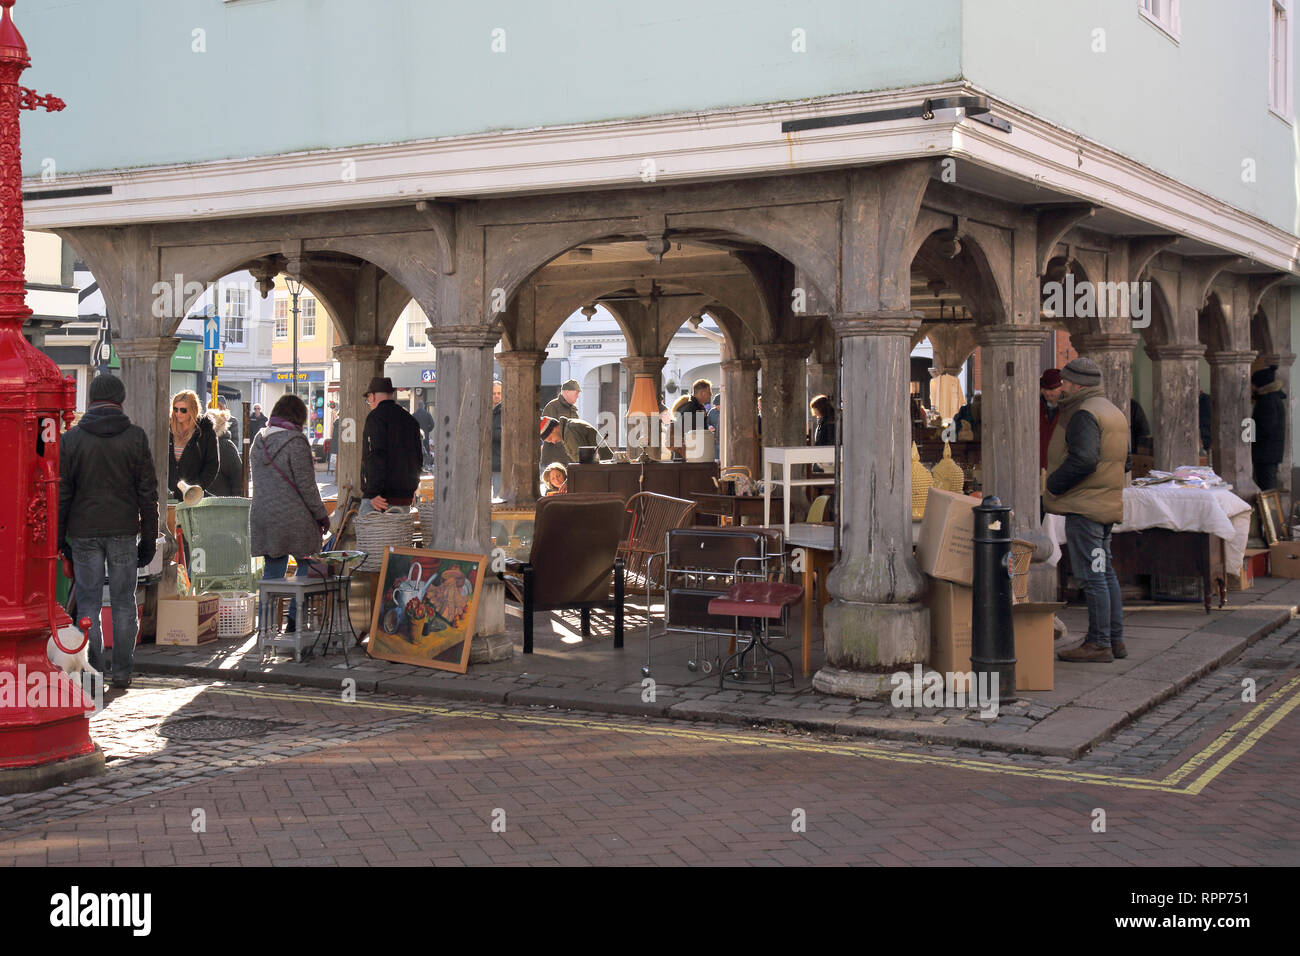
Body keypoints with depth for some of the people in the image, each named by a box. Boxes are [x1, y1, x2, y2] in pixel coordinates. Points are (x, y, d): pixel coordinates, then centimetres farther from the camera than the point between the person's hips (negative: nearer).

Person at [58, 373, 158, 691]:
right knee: (124, 604, 7)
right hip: (124, 532, 0)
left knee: (88, 604, 6)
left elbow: (61, 492, 2)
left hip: (84, 533, 0)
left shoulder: (71, 438, 1)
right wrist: (149, 538, 6)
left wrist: (60, 537, 8)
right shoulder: (136, 437, -1)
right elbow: (148, 492, 0)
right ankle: (122, 673, 8)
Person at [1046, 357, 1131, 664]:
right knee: (1105, 572, 15)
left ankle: (1098, 644, -4)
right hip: (1109, 503, 10)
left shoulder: (1084, 414, -14)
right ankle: (1115, 639, 19)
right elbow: (1123, 461, 23)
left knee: (1093, 576, -7)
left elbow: (1083, 458, -26)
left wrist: (1054, 484, -15)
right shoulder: (1114, 412, 18)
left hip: (1084, 506, -10)